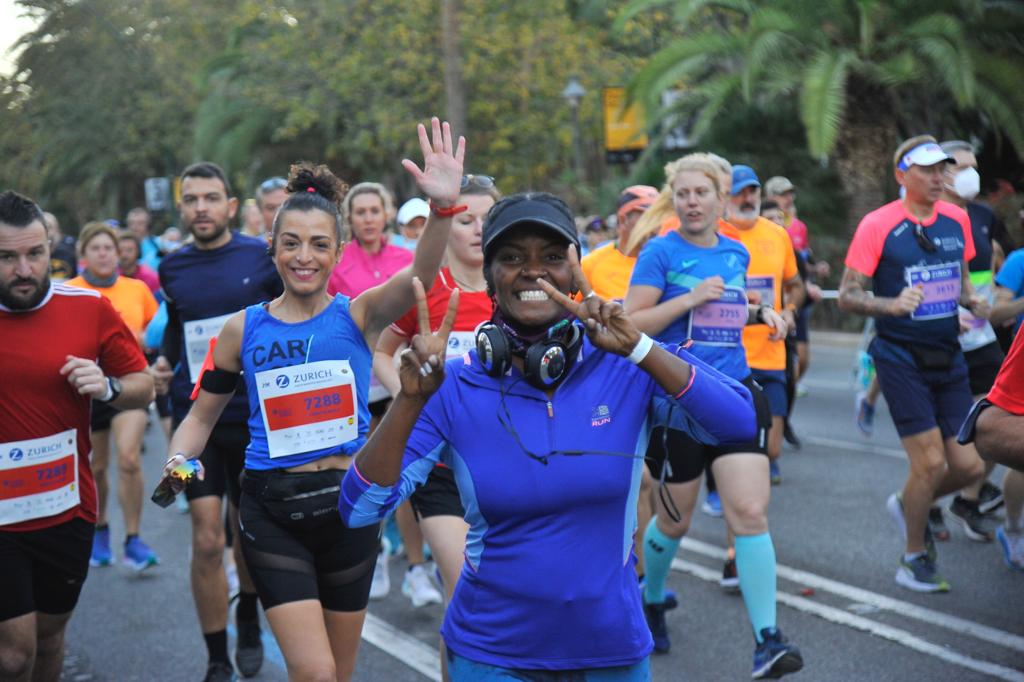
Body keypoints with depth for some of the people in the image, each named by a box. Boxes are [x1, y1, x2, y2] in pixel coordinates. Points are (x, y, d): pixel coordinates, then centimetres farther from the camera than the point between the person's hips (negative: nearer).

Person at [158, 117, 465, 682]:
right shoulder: (244, 328, 1)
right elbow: (202, 414, 10)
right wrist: (177, 460, -11)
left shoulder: (357, 316, -3)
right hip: (272, 511, -1)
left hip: (349, 504, 1)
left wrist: (442, 208, -40)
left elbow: (419, 276, -22)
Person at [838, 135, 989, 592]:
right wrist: (892, 304, -26)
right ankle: (915, 558, 14)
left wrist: (973, 301, 0)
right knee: (931, 461, -8)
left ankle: (908, 504, 32)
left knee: (969, 466, 1)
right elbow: (847, 297, -9)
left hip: (948, 357, 6)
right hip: (901, 359, -5)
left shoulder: (957, 219, 7)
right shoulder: (878, 225, -10)